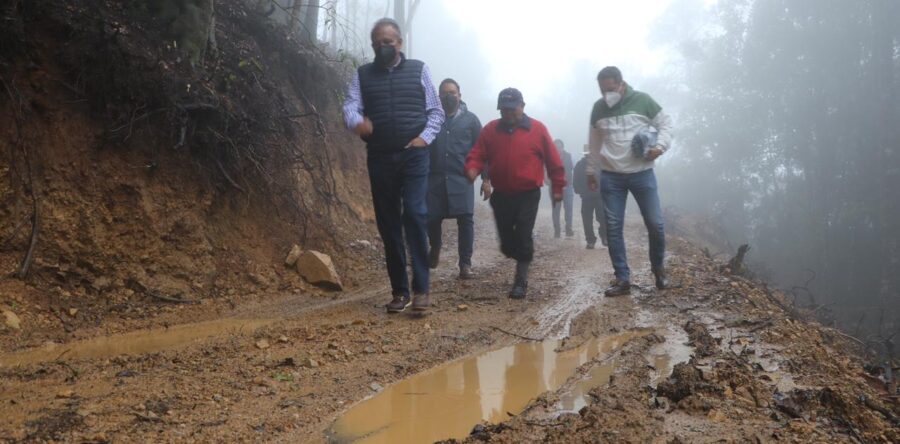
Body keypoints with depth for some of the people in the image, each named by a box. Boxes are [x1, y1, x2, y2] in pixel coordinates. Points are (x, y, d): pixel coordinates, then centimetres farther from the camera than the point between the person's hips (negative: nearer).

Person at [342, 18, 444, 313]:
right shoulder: (362, 75, 9)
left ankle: (421, 288, -11)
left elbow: (436, 111, 8)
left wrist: (426, 136, -10)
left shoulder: (418, 70, 8)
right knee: (388, 223, 4)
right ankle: (399, 290, 14)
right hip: (380, 159, 2)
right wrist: (357, 122, -28)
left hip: (414, 156, -2)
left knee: (415, 214, -16)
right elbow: (350, 106, -5)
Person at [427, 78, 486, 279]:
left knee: (465, 219, -8)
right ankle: (435, 249, 32)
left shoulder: (470, 119, 7)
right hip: (435, 178, 1)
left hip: (461, 179, -1)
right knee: (431, 218, 1)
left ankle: (465, 264, 1)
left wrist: (486, 179, 0)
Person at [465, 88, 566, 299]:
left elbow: (553, 160, 1)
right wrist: (472, 168, -21)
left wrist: (558, 187, 3)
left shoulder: (538, 129, -4)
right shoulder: (490, 130, 3)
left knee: (523, 238, -6)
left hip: (528, 195, -3)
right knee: (507, 241, 10)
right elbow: (477, 154, 0)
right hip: (501, 195, 3)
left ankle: (521, 281, 4)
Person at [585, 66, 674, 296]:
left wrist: (660, 146, -17)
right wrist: (591, 171, 18)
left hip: (642, 174, -2)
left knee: (655, 224, 0)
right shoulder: (598, 108, 6)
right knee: (613, 228, -1)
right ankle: (622, 279, 7)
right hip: (610, 177, 2)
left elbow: (665, 123, 1)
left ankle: (658, 268, 26)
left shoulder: (642, 100, -4)